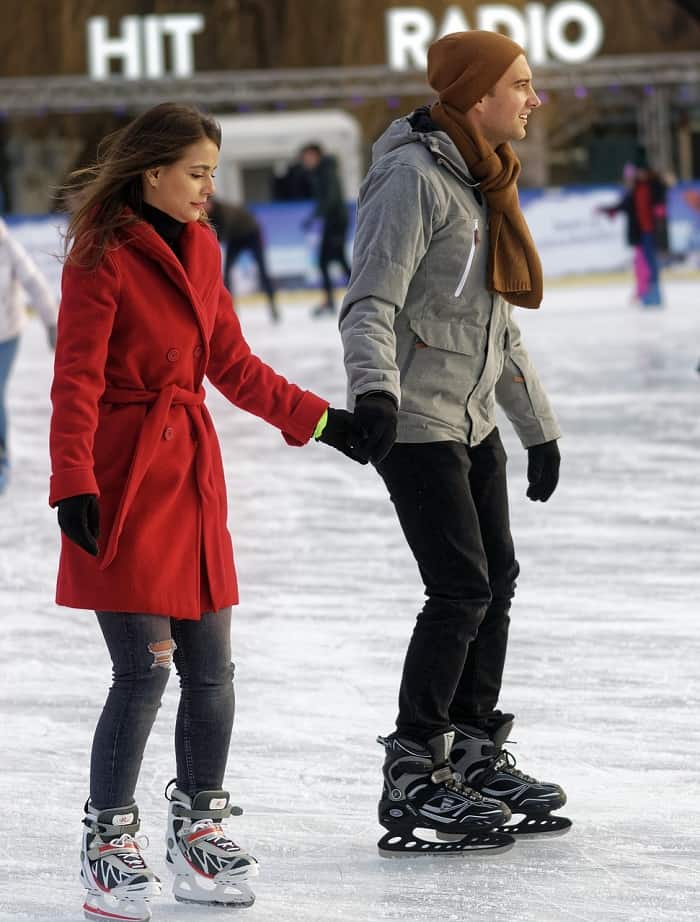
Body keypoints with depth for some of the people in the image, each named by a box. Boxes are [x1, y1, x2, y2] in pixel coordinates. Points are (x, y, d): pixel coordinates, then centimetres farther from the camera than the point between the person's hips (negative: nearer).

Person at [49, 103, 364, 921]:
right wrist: (72, 483, -23)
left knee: (210, 667, 8)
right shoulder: (102, 258, -12)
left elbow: (233, 367, 19)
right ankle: (109, 846, 7)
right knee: (144, 670, -7)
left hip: (193, 474, 7)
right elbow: (77, 383, -15)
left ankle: (198, 828, 24)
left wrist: (321, 421, 18)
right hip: (125, 483, -7)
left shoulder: (200, 249, 11)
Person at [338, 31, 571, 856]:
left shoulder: (483, 184, 14)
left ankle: (472, 754, 25)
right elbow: (372, 303, -23)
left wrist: (538, 424, 25)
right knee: (462, 588, -12)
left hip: (474, 418, 9)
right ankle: (411, 782, -7)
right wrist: (373, 388, -40)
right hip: (415, 418, -9)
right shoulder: (415, 179, -15)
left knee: (496, 580, 12)